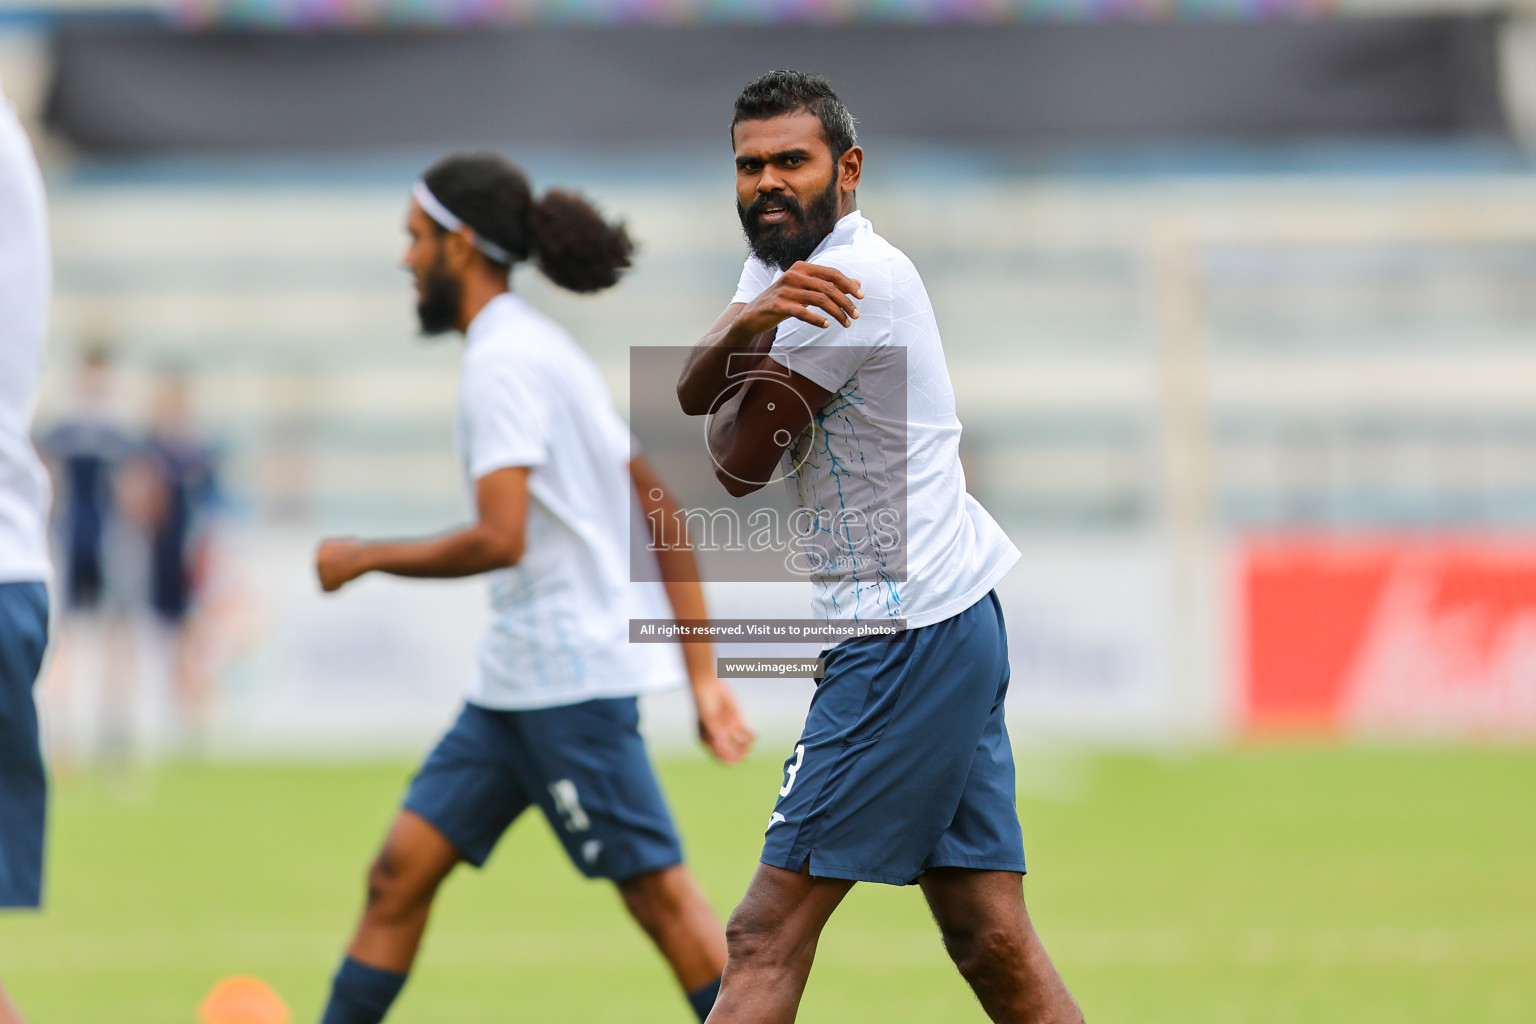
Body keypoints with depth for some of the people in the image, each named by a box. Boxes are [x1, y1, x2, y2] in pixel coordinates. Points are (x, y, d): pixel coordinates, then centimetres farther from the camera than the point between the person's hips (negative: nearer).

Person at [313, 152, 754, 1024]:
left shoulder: (503, 362, -13)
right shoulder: (541, 348, 17)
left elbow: (500, 539, -23)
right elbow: (663, 509, 16)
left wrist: (365, 558, -8)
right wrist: (703, 674, 15)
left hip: (571, 674, -10)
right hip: (520, 680, 10)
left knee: (661, 895, -8)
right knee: (402, 871, 8)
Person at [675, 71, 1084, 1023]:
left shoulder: (861, 275, -15)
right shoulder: (781, 263, 15)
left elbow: (741, 462, -11)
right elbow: (694, 394, 4)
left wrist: (743, 372, 10)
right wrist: (746, 327, -17)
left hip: (910, 639, -10)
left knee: (770, 933, -11)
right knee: (992, 941, 6)